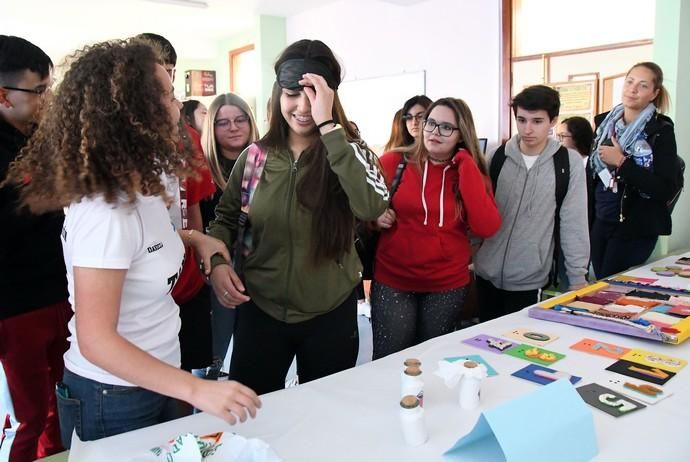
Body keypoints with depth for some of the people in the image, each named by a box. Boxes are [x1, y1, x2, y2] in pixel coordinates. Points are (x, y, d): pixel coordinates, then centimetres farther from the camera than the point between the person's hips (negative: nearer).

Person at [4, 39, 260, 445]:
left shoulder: (141, 186, -2)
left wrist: (191, 238, 2)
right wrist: (195, 389, -32)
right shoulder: (103, 212, -28)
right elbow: (96, 340, -27)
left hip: (152, 381, 8)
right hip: (113, 399, -8)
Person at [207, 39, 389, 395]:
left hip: (331, 314, -1)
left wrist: (328, 126, -28)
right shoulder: (255, 155, -2)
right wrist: (217, 262, -9)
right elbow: (225, 218, 11)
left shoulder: (349, 153, -8)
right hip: (260, 310, 2)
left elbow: (372, 206, -29)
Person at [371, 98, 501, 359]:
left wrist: (466, 166, -12)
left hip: (448, 285, 2)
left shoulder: (472, 172, 2)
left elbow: (486, 227, -12)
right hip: (393, 281, -2)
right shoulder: (394, 163, -4)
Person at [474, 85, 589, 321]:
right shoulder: (497, 157, -1)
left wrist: (578, 276, -5)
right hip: (487, 273, 3)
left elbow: (573, 222, -5)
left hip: (528, 280, -2)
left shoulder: (569, 162, -6)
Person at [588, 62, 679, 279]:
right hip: (599, 221, 5)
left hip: (635, 227, -5)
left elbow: (667, 189, -16)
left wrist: (622, 162, -21)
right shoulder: (605, 121, 6)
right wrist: (585, 216, 12)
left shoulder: (660, 130, -10)